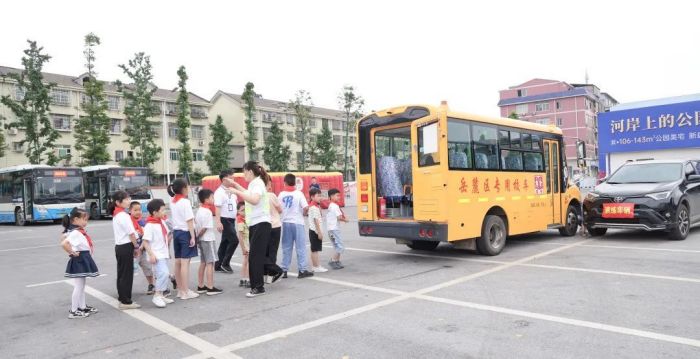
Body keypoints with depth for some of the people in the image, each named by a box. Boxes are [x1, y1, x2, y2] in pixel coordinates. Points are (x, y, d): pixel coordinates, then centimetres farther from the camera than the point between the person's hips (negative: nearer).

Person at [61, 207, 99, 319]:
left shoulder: (80, 231, 7)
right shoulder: (75, 233, -21)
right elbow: (64, 243, -36)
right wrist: (72, 253, -21)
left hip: (83, 260, 10)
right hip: (78, 261, -10)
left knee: (82, 286, 18)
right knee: (78, 287, -1)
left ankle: (82, 307, 29)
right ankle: (73, 311, 8)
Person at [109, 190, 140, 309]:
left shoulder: (115, 215, 13)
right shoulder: (124, 215, -16)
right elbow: (131, 233, -17)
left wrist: (133, 247, 15)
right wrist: (136, 247, -6)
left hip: (119, 246, 10)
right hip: (126, 247, -10)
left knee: (121, 274, 14)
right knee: (127, 275, -3)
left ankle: (122, 299, 22)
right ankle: (126, 302, 2)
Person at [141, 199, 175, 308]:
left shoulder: (162, 222, 10)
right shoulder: (150, 225, -15)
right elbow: (145, 242, -17)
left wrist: (168, 251, 21)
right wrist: (151, 255, -22)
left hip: (164, 254, 9)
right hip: (156, 256, -9)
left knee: (166, 274, 13)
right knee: (163, 273, -18)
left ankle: (161, 295, 23)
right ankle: (157, 296, -8)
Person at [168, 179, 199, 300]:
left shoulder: (172, 202, 10)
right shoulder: (185, 202, -14)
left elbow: (173, 218, 12)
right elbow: (189, 221, -17)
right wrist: (193, 237, -16)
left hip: (176, 232, 8)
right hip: (185, 232, -8)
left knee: (178, 262, 11)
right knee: (185, 263, -6)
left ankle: (180, 290, 21)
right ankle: (186, 292, -3)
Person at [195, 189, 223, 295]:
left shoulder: (199, 210, 12)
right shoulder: (208, 212, -16)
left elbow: (196, 224, 11)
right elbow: (205, 228, -20)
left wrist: (197, 237, 7)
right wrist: (198, 236, -9)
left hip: (201, 240, 9)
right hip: (208, 240, -9)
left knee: (203, 263, 15)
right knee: (210, 263, -6)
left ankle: (200, 286, 20)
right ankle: (210, 288, -5)